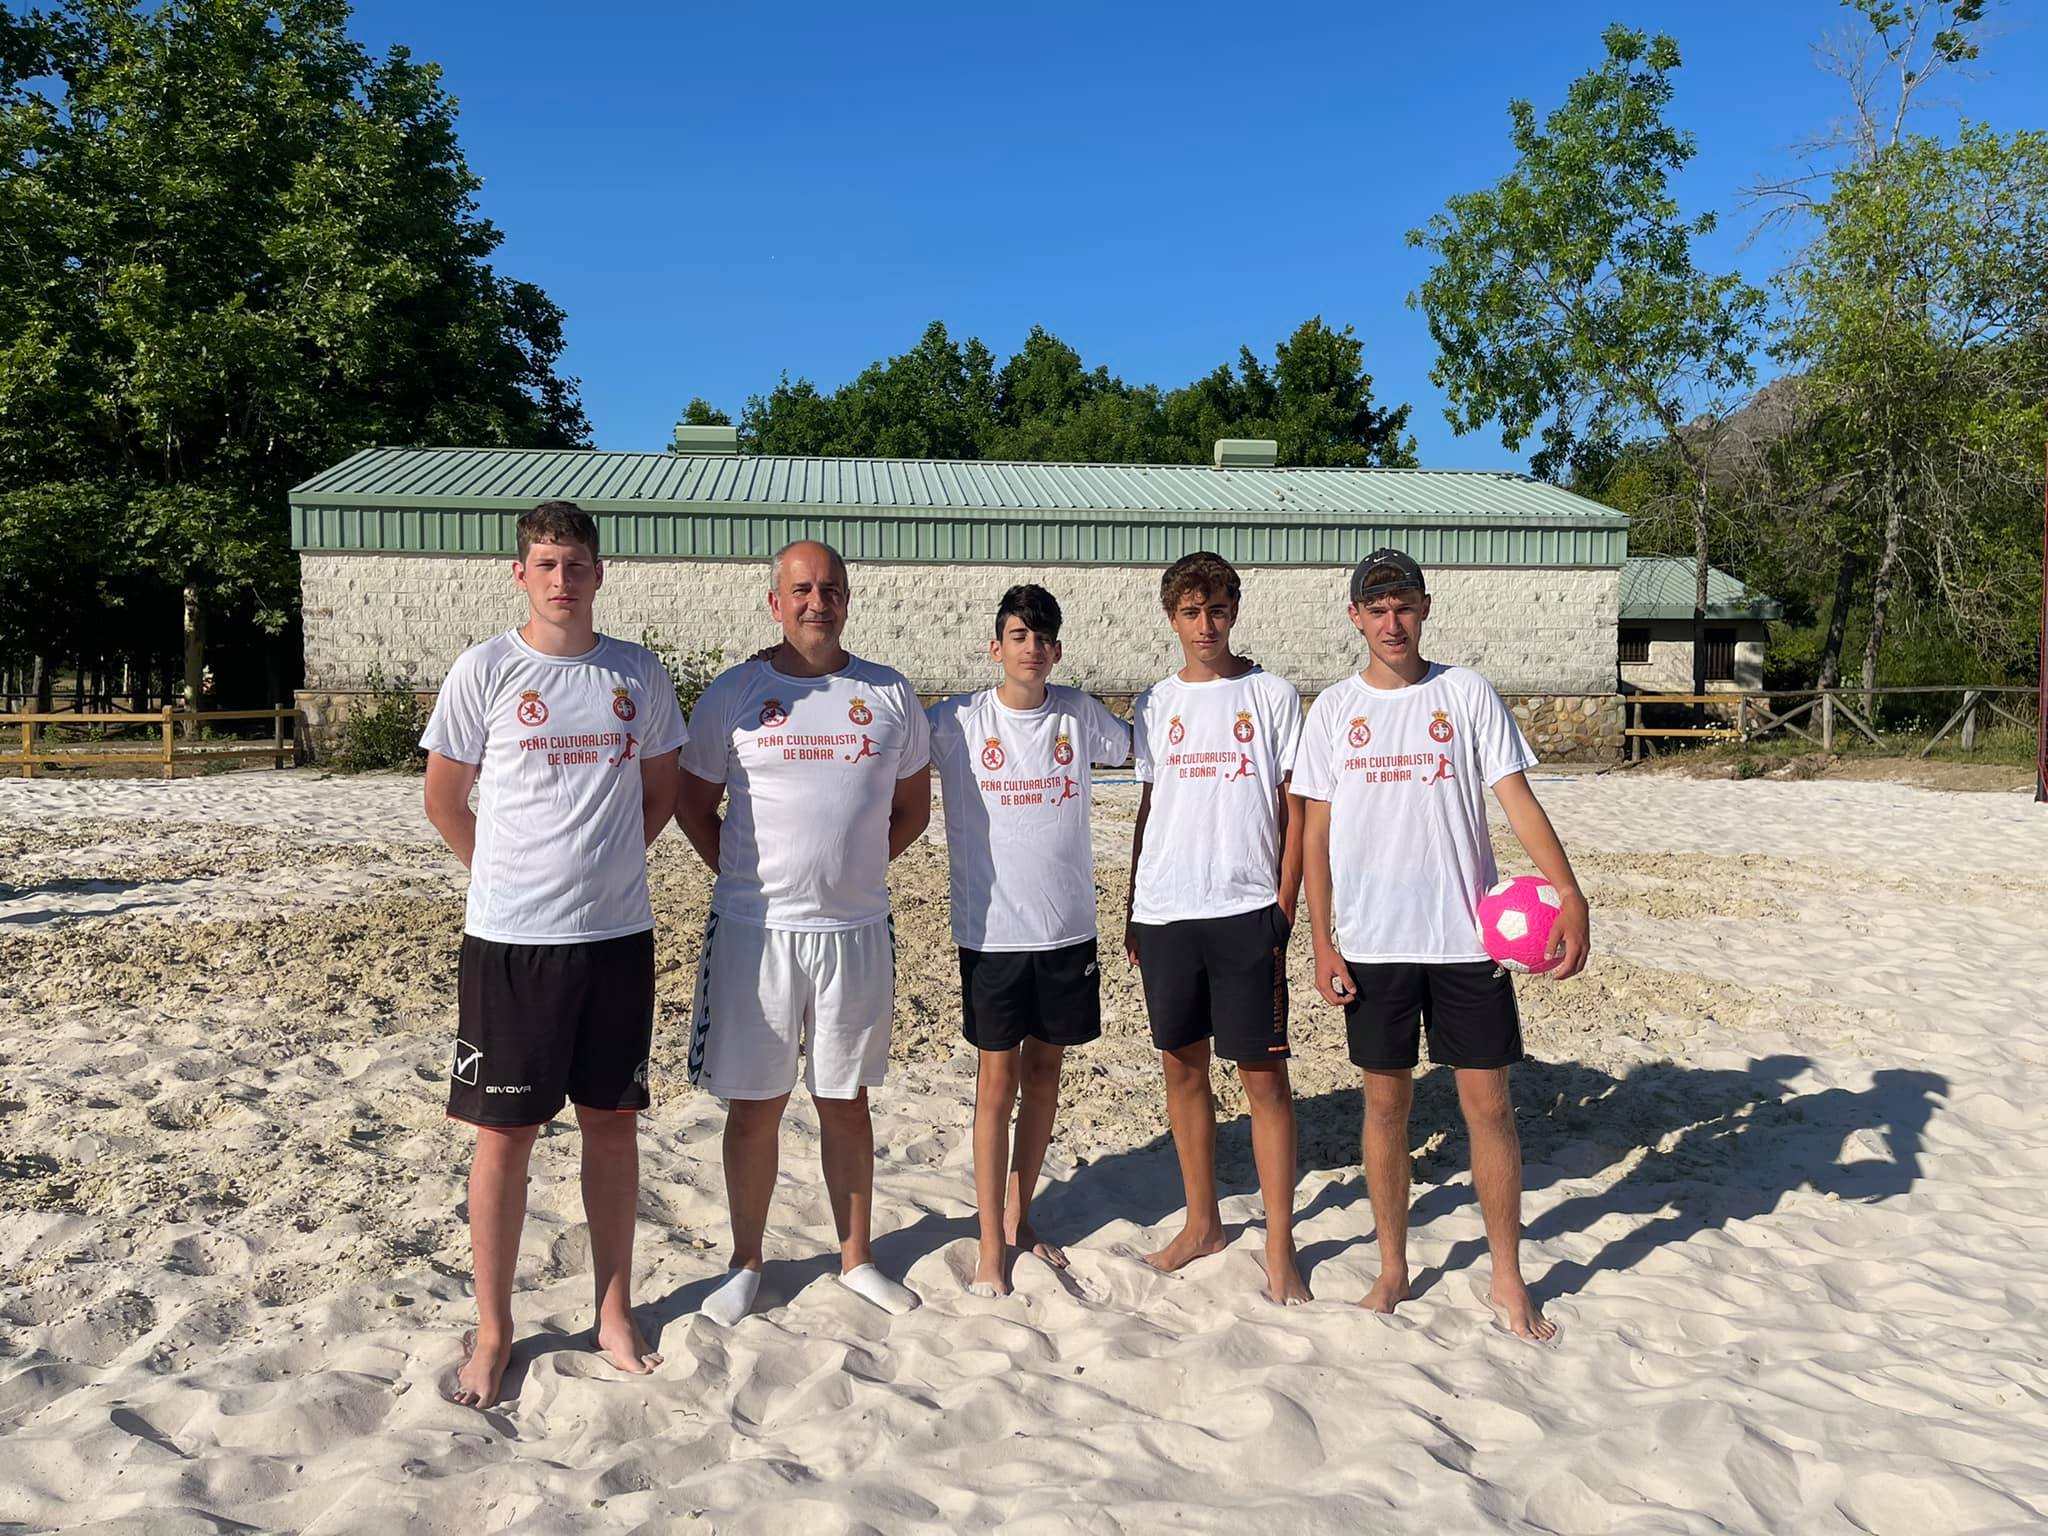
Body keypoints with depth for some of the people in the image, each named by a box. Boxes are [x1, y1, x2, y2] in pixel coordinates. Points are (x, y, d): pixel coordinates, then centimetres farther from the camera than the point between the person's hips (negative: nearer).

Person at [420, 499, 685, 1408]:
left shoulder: (639, 675, 3)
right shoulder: (485, 670, -5)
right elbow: (444, 799, 3)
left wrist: (604, 866, 8)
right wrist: (511, 879, 6)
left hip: (619, 934, 3)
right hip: (510, 939, -2)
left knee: (612, 1123, 12)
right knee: (506, 1135, 5)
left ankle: (615, 1313, 27)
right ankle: (493, 1331, 21)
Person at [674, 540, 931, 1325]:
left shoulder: (889, 694, 4)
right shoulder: (733, 693, -1)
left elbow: (912, 807, 13)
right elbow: (693, 804, 7)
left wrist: (852, 870, 6)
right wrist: (746, 876, 2)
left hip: (857, 930, 1)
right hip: (755, 929, -1)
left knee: (846, 1102, 13)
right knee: (755, 1104, 8)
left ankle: (856, 1257, 27)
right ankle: (747, 1264, 25)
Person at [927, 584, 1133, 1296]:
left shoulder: (1079, 714, 1)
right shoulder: (956, 722, -7)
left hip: (1068, 928, 3)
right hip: (992, 932, -3)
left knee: (1044, 1072, 13)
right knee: (998, 1081, 2)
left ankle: (1019, 1216, 31)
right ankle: (991, 1245, 14)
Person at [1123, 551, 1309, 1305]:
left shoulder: (1272, 695, 1)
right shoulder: (1155, 704, 10)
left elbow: (1295, 807, 1)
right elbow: (1148, 808, 14)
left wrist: (1284, 904, -5)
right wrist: (1133, 909, 11)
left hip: (1247, 911, -3)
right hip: (1165, 911, 4)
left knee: (1263, 1073, -1)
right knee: (1182, 1064, 11)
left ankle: (1279, 1243, 10)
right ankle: (1202, 1222, 26)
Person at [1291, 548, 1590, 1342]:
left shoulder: (1467, 694, 2)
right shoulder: (1334, 708, 4)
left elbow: (1519, 800, -4)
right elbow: (1317, 831, 4)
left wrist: (1570, 895, -18)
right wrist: (1321, 941, -3)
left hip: (1466, 937, -1)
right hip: (1372, 943, 1)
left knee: (1489, 1102, 4)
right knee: (1386, 1100, 10)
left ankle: (1508, 1278, 20)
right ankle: (1392, 1269, 25)